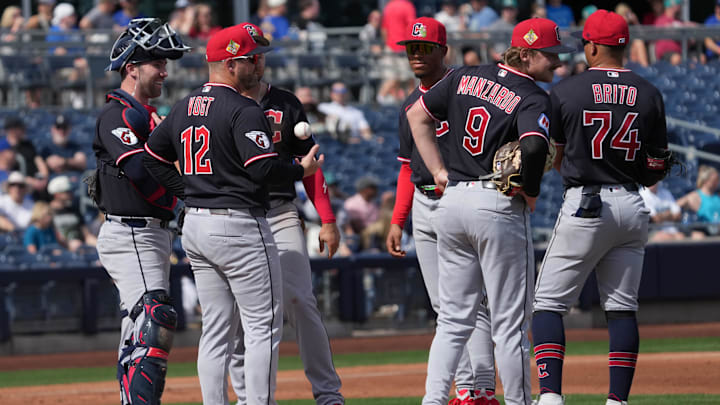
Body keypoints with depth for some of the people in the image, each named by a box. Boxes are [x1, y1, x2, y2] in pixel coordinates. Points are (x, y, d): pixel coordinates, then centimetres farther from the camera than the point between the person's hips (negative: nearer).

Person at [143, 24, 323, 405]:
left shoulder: (183, 108, 12)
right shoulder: (243, 110, -15)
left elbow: (152, 158, 18)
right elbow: (263, 168, -22)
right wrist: (302, 170, -6)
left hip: (194, 227, 8)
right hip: (239, 226, -8)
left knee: (215, 330, 11)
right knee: (263, 326, -4)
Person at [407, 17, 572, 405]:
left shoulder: (465, 77, 9)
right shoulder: (533, 98, -10)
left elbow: (416, 115, 12)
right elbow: (534, 145, -29)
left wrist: (439, 172, 11)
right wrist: (530, 193, -12)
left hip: (452, 200, 6)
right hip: (499, 208, -6)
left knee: (454, 320, 12)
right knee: (510, 324, 2)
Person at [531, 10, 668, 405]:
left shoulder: (566, 91, -4)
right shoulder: (649, 95, 5)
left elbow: (553, 159, 3)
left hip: (584, 206, -4)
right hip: (632, 207, 4)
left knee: (548, 302, 1)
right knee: (621, 307, 9)